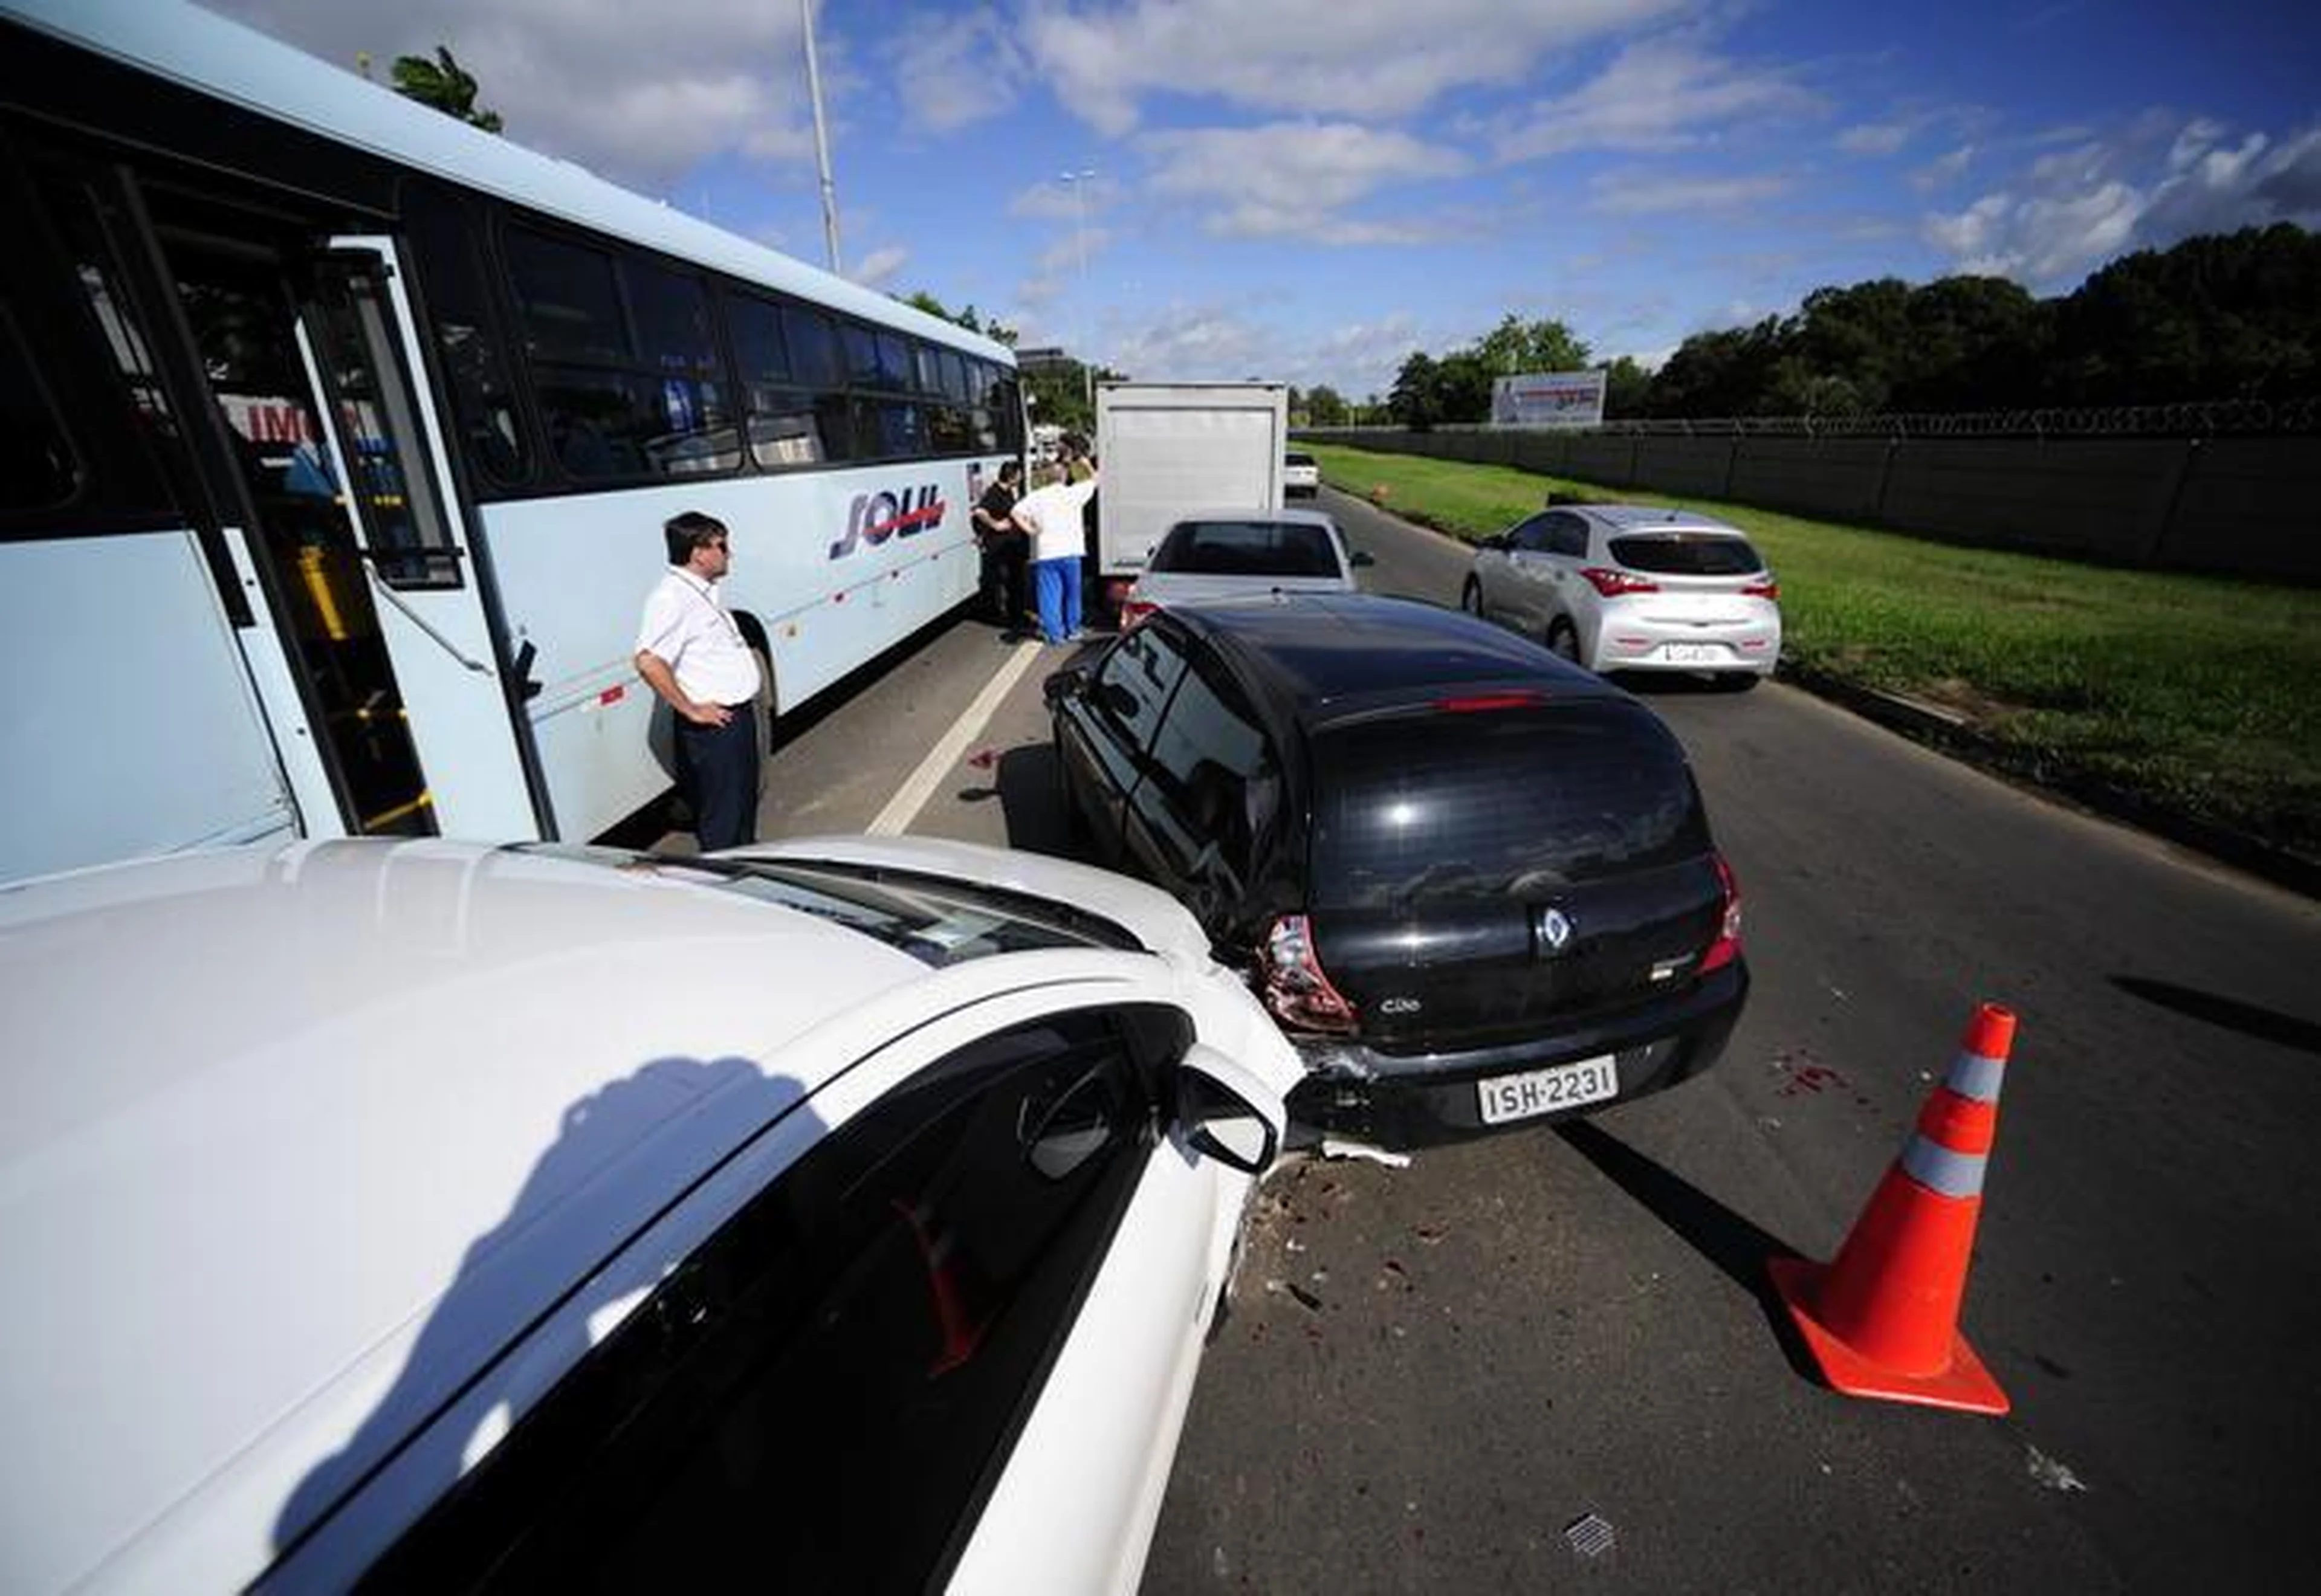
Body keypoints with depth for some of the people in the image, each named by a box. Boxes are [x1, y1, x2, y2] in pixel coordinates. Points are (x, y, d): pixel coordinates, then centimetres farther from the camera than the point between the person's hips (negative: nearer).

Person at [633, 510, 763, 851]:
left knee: (745, 800, 22)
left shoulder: (705, 590, 10)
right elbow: (649, 661, -29)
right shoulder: (671, 598, -19)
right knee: (723, 814, 1)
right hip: (714, 723, -10)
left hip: (738, 713, 10)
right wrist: (691, 710, -22)